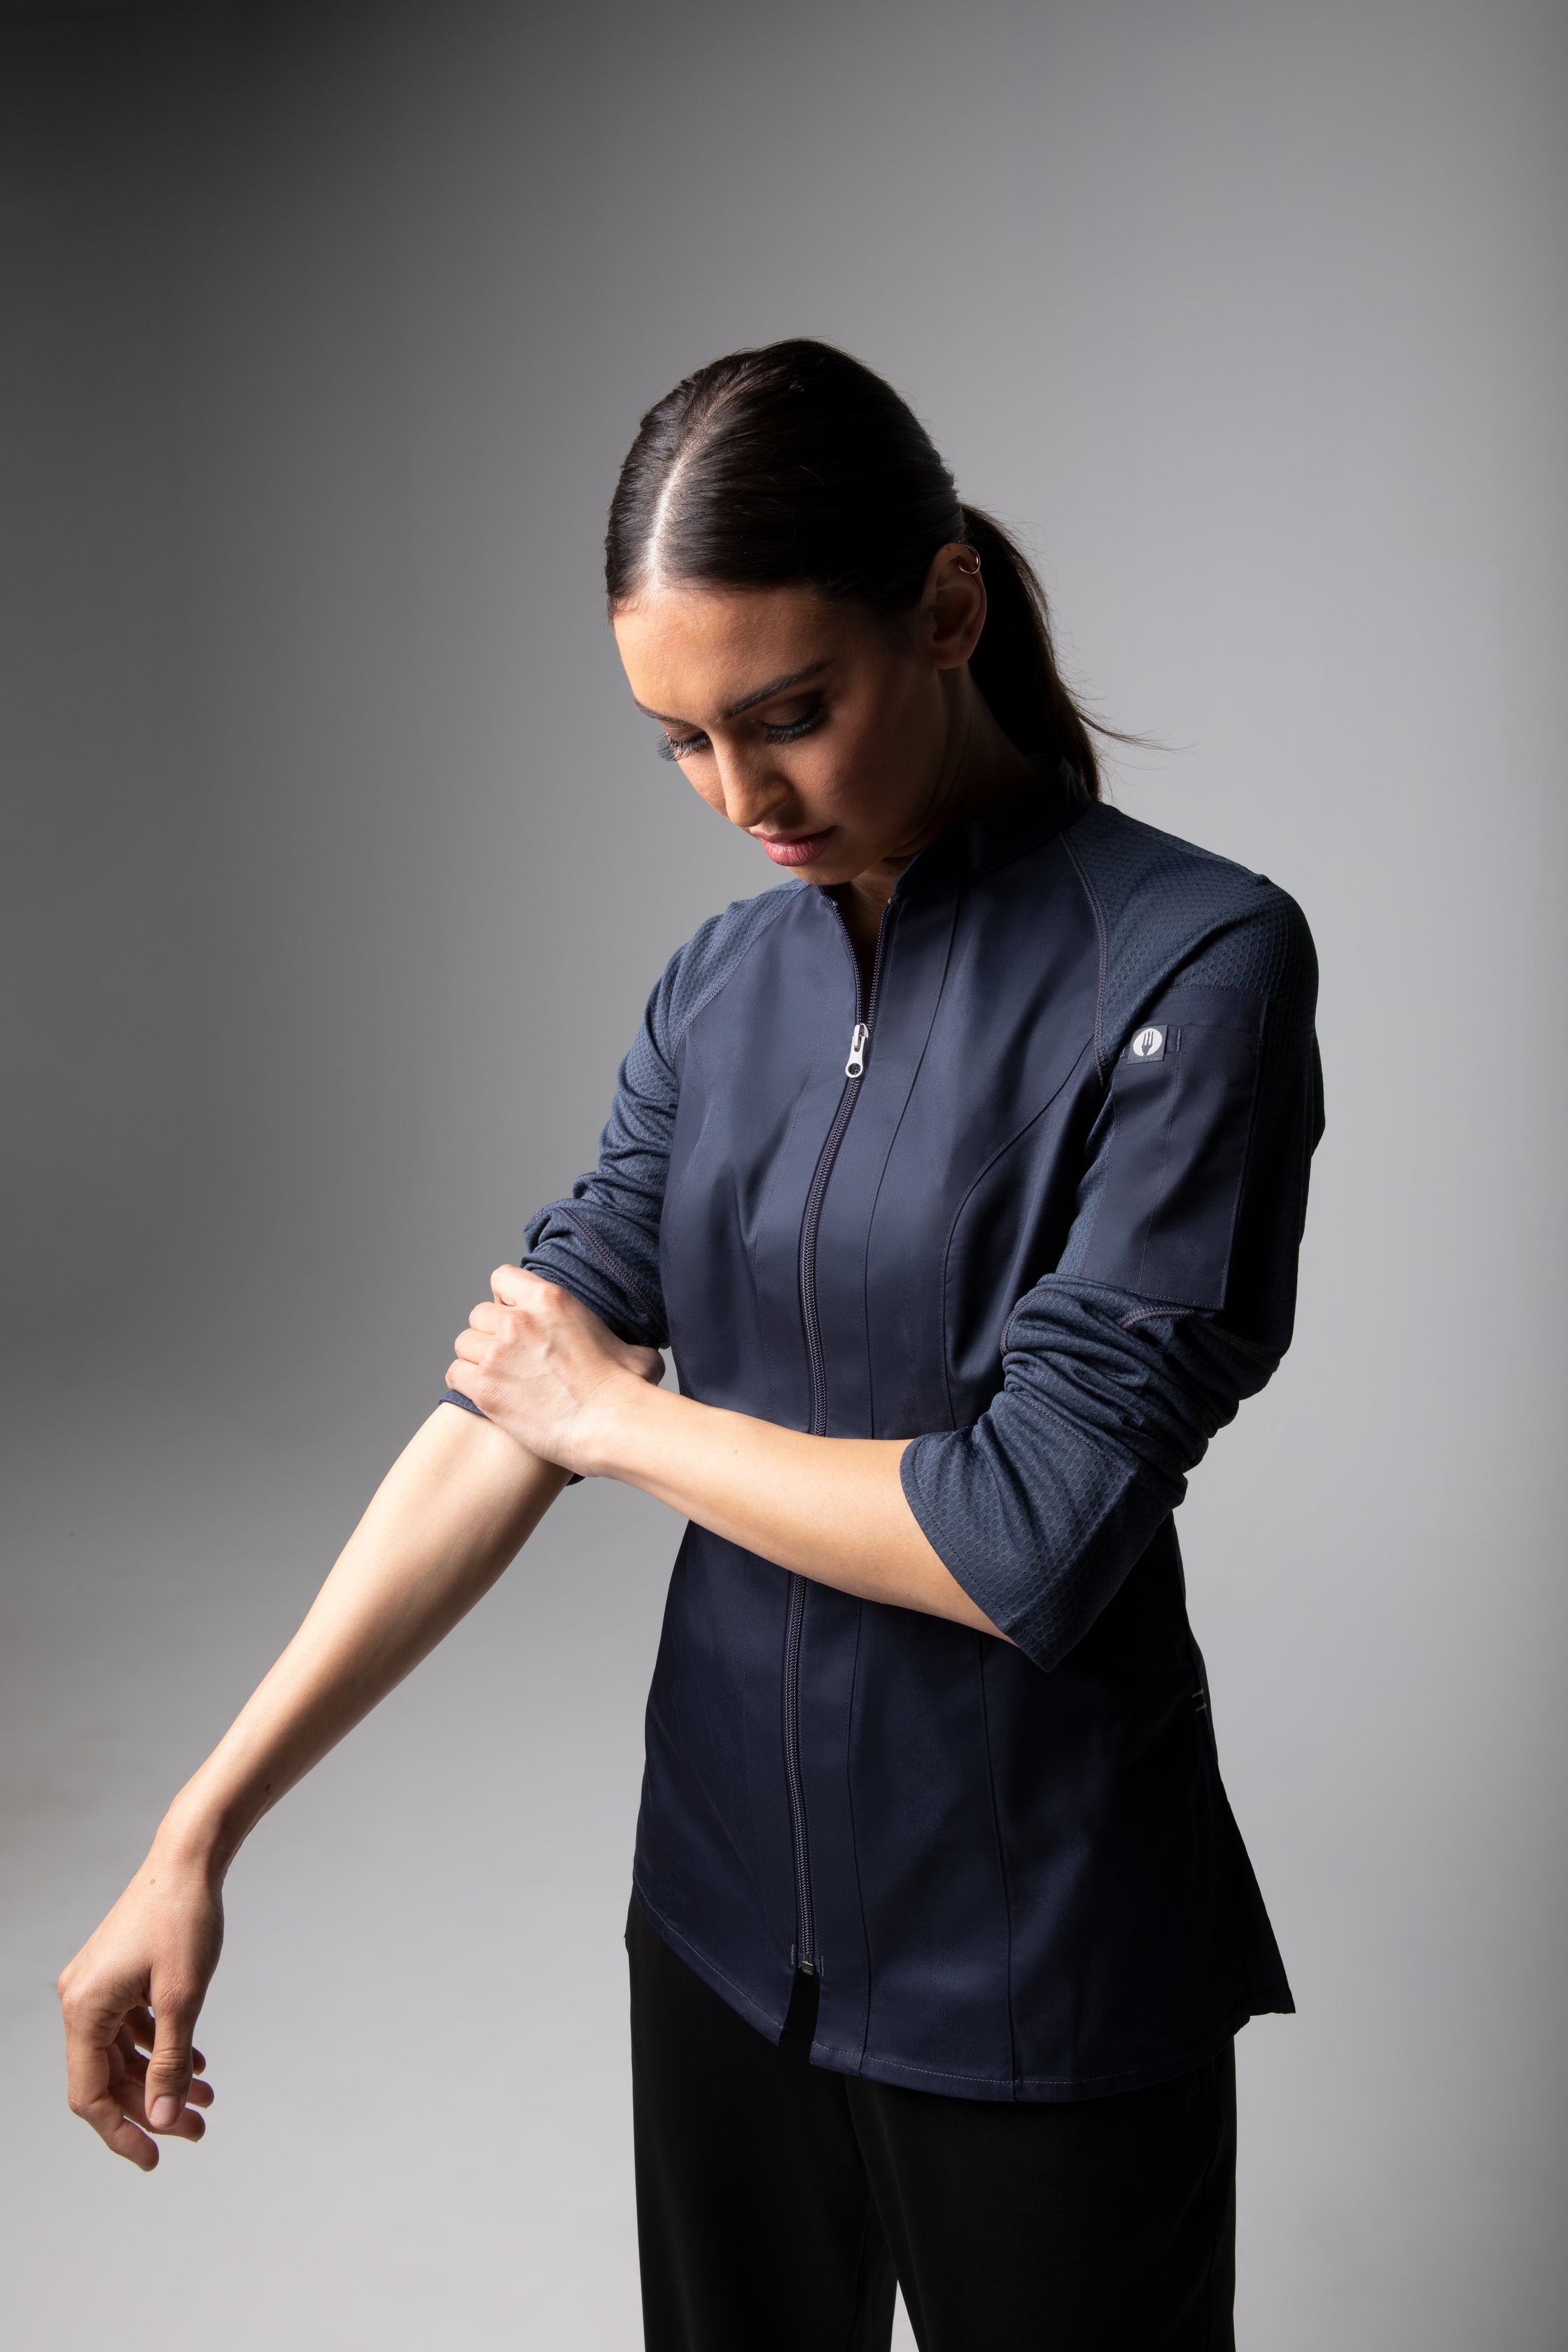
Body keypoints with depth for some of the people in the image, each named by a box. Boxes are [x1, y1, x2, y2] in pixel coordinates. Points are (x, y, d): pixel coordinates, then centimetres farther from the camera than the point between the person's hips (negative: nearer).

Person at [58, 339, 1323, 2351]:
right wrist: (203, 1827, -8)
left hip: (1035, 1961, -5)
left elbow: (1032, 1533, -24)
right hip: (727, 1899, 5)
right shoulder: (723, 982, 0)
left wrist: (625, 1413, -10)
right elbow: (509, 1403, -3)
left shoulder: (1190, 968, -18)